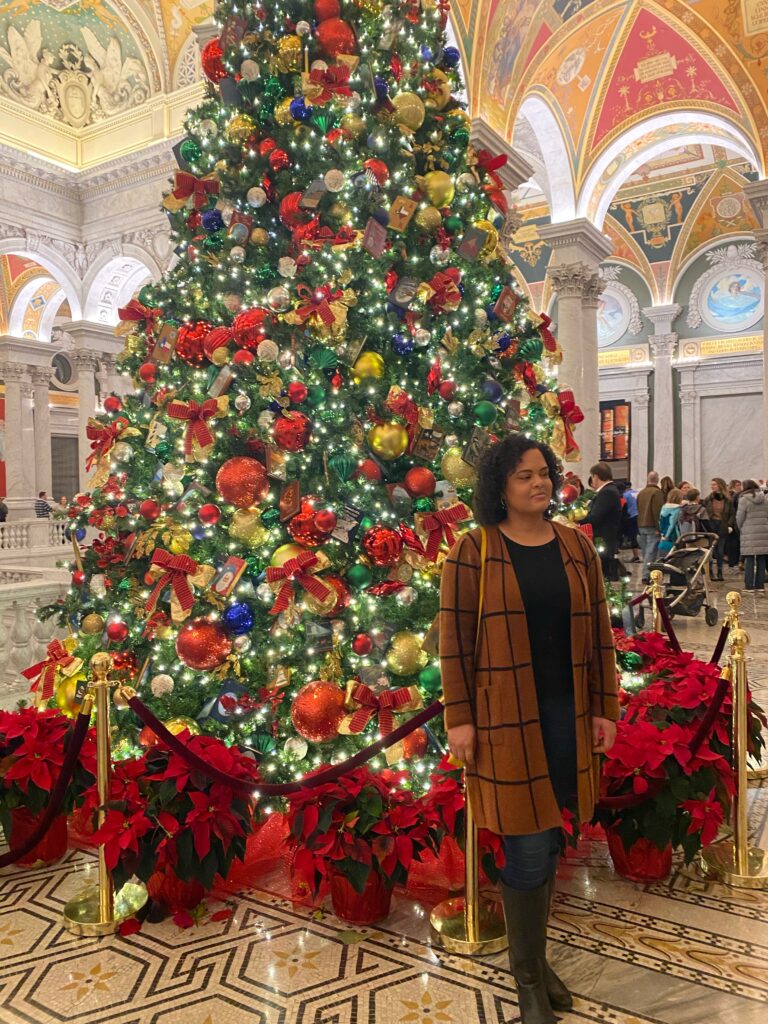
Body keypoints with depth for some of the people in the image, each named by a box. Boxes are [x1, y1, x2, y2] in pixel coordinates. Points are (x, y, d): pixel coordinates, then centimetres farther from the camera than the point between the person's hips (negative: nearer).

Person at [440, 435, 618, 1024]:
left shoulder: (576, 546, 5)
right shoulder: (474, 551, -7)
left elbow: (598, 633, 8)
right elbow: (455, 641, -7)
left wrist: (605, 707, 6)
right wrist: (460, 719, -9)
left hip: (567, 714, 4)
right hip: (506, 718, -4)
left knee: (549, 843, 15)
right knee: (528, 853, 4)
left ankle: (537, 955, 37)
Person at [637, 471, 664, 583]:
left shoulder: (641, 493, 14)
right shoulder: (657, 492, -10)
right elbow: (657, 511, -17)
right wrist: (658, 528, -16)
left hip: (641, 526, 7)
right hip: (652, 527, -7)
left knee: (645, 552, 13)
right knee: (651, 552, -8)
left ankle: (647, 574, 19)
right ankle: (646, 575, -14)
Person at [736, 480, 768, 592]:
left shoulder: (744, 499, -6)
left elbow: (739, 518, -4)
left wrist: (741, 528, 13)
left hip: (750, 534, -4)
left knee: (749, 560, 0)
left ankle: (749, 585, 1)